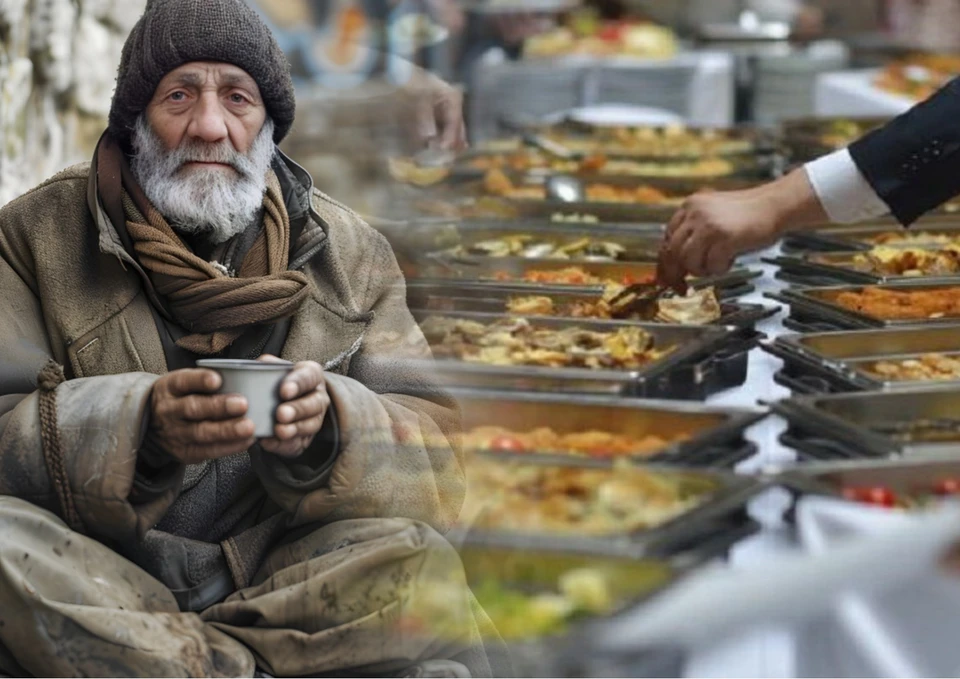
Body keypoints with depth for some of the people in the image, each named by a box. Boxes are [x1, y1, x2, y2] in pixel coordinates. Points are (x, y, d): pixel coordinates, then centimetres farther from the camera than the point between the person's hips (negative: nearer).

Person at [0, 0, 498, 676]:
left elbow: (437, 460, 0)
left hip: (277, 568, 1)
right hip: (96, 581, 0)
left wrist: (329, 425, -23)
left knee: (419, 562, -27)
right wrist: (140, 427, -28)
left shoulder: (350, 250, 8)